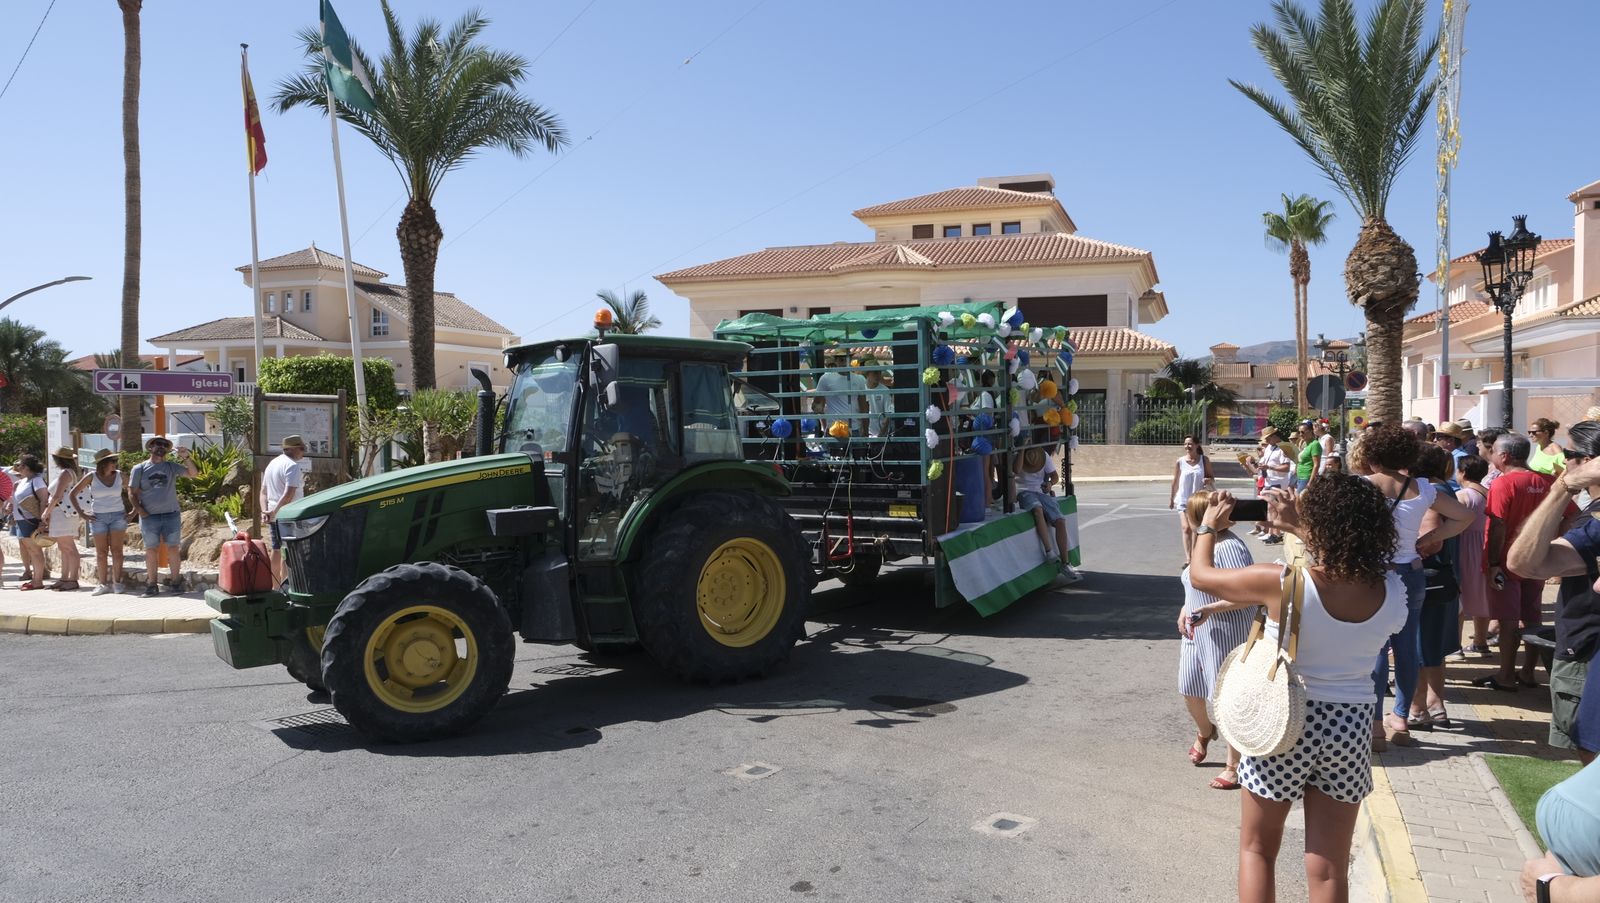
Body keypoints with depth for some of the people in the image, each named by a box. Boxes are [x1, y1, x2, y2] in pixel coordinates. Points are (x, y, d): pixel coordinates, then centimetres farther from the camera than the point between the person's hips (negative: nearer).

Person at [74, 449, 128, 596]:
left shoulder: (119, 475, 1)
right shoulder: (91, 477, -3)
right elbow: (73, 494, 2)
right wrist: (82, 514, -2)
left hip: (118, 516, 1)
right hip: (98, 517, 0)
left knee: (116, 550, -2)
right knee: (101, 552, 2)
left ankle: (117, 582, 1)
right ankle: (102, 584, 6)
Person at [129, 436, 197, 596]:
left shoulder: (172, 467, 10)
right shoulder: (139, 469, 7)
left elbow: (192, 473, -1)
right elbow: (132, 492, 6)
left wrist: (186, 458, -16)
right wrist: (139, 509, -8)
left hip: (171, 515, 1)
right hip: (149, 516, -1)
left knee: (173, 549, 0)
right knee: (151, 550, 2)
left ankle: (174, 581, 8)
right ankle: (152, 583, 9)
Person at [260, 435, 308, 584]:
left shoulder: (272, 463, 16)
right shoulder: (292, 465, -14)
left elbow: (263, 491, 15)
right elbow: (289, 494, -24)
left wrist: (265, 510, 4)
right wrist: (274, 511, -23)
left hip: (274, 515, 9)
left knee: (276, 550, 15)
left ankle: (275, 586, 21)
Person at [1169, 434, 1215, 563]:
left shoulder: (1204, 460, -2)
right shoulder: (1180, 462, -3)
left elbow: (1212, 478, 5)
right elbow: (1175, 481, 6)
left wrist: (1209, 480, -19)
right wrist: (1171, 498, 10)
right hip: (1183, 500, -1)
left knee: (1195, 528, 8)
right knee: (1186, 528, -11)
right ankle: (1187, 558, -16)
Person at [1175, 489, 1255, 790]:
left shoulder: (1229, 547, -23)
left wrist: (1210, 609, -29)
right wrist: (1186, 609, 2)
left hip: (1227, 635, -9)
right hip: (1199, 633, 9)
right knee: (1189, 690, 20)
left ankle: (1234, 766, 20)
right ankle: (1204, 732, 51)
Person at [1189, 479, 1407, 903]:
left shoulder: (1281, 582, -22)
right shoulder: (1393, 591, -10)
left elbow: (1200, 574, -6)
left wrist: (1209, 526, 11)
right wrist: (1297, 528, 15)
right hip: (1350, 727, 3)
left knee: (1256, 850, 19)